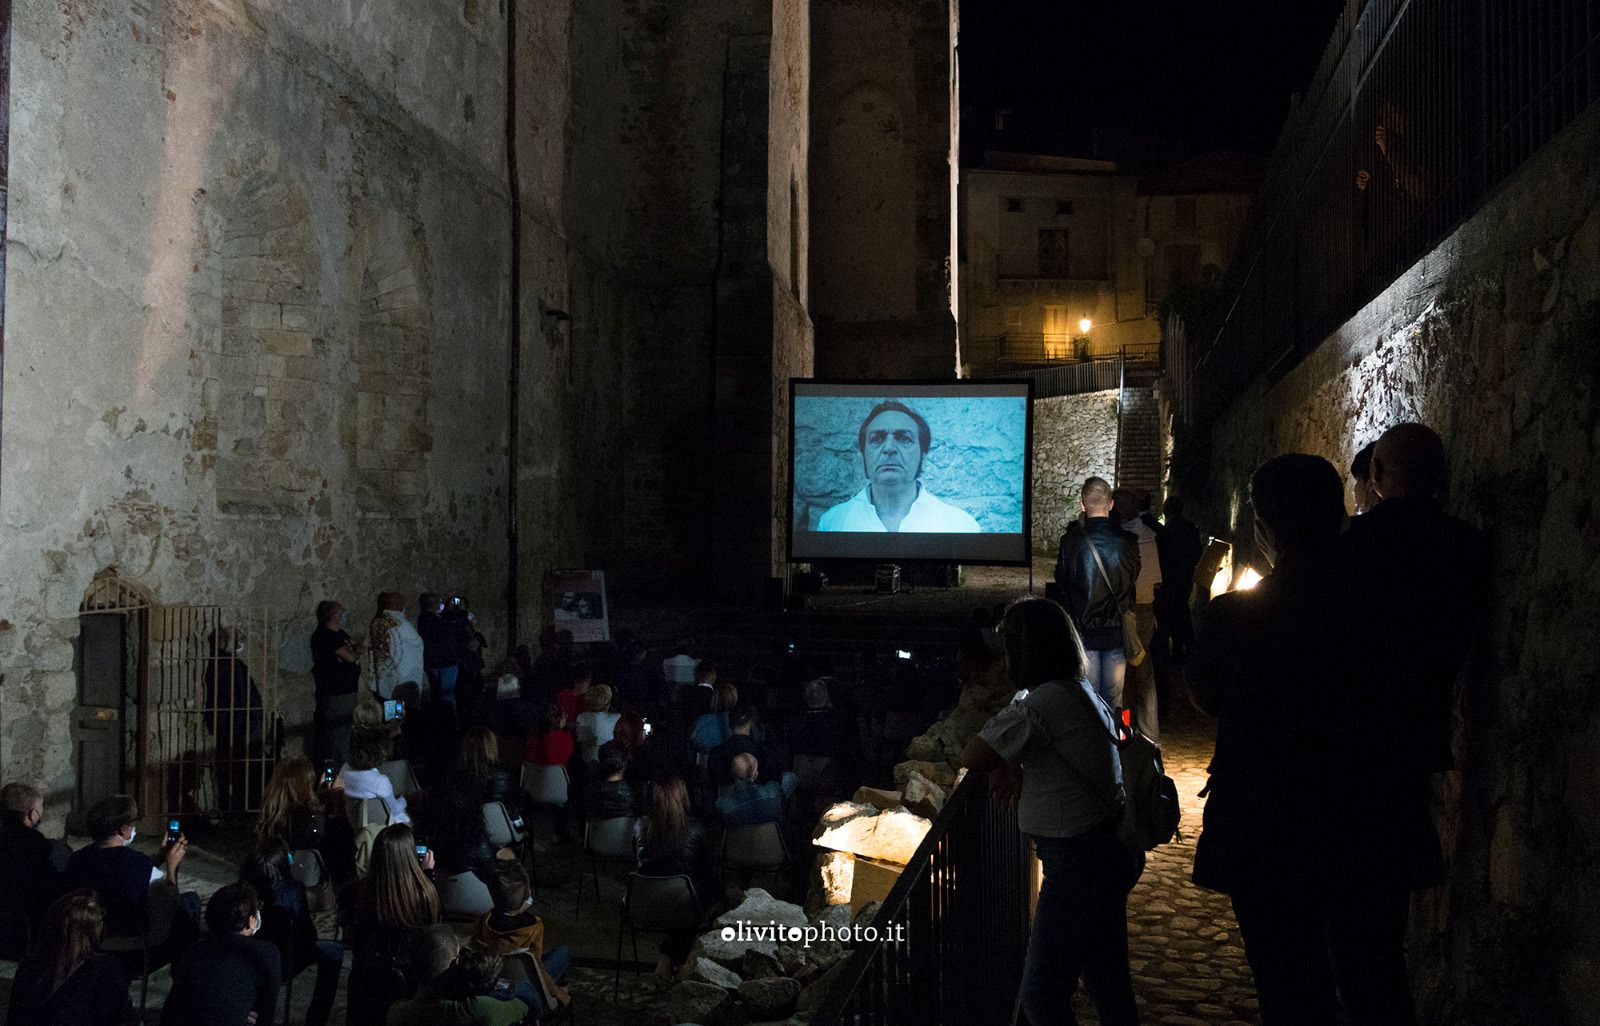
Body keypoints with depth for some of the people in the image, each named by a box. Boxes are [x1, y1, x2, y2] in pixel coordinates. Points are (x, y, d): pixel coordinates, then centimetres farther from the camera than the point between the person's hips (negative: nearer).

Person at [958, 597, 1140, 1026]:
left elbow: (971, 757, -18)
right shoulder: (1087, 693, 10)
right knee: (1109, 986, 19)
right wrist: (1011, 771, 8)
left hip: (1078, 860, -10)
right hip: (1111, 850, 10)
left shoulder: (1041, 705, -19)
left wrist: (1002, 766, 3)